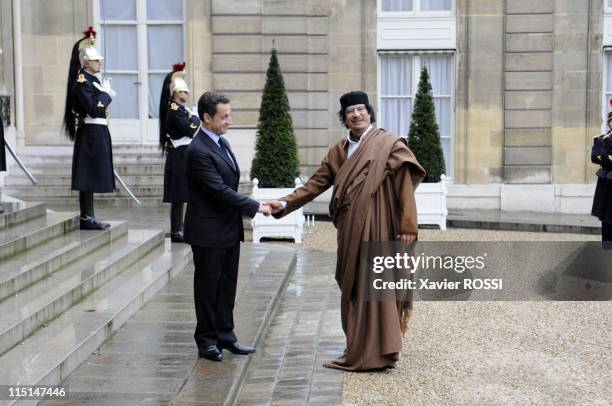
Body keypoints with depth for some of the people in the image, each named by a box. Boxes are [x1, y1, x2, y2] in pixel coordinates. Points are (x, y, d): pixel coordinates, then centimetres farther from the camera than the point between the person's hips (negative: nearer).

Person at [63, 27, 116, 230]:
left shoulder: (92, 80, 16)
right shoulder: (82, 82, -13)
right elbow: (93, 109, -21)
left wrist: (105, 94, 1)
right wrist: (106, 94, -9)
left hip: (97, 133, 10)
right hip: (90, 134, -10)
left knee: (92, 176, 11)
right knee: (88, 175, -6)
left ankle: (89, 217, 15)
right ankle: (86, 218, -3)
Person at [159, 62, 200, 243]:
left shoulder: (179, 108, 15)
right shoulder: (174, 109, -15)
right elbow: (191, 130, -20)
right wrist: (195, 117, -5)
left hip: (184, 155, 10)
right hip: (180, 156, -10)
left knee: (180, 196, 13)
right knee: (178, 196, -6)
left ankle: (178, 228, 19)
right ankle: (176, 232, -2)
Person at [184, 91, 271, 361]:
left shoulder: (221, 142, 10)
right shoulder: (198, 151, -20)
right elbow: (219, 190, -24)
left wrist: (242, 213, 14)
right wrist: (255, 207, -20)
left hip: (229, 229, 9)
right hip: (209, 231, -9)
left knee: (227, 284, 15)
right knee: (208, 286, 3)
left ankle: (225, 336, 25)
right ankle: (206, 341, 14)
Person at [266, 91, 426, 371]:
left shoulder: (389, 145, -3)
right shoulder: (339, 151, 14)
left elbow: (405, 185, -8)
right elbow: (316, 183, 11)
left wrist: (407, 226, -15)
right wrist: (285, 204, -1)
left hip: (376, 228, -6)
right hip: (350, 229, 6)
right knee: (353, 288, 10)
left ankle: (375, 354, 4)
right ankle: (360, 351, 20)